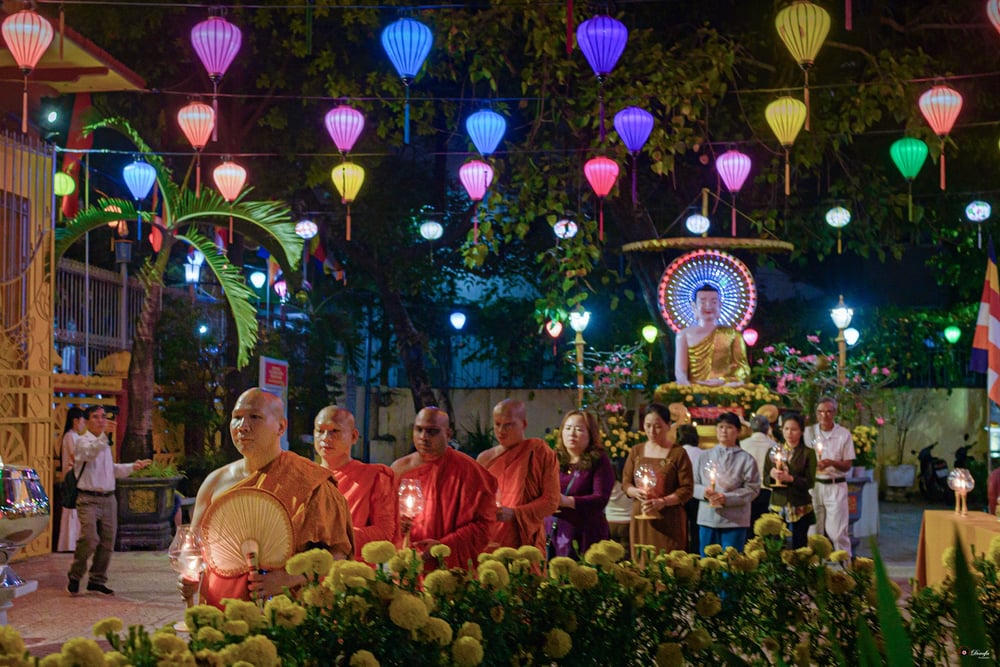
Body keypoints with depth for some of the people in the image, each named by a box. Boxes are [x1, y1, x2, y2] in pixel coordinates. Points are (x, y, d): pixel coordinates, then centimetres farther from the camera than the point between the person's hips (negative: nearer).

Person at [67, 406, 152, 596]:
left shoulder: (105, 444, 20)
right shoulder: (83, 441, -6)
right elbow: (90, 452, -30)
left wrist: (132, 467, 21)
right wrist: (103, 436, -45)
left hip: (108, 498, 8)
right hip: (89, 499, -8)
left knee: (107, 541, 8)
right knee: (89, 539, -18)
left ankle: (97, 580, 21)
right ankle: (74, 577, 0)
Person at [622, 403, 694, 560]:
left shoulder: (678, 453, 0)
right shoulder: (636, 451, 12)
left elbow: (687, 489, -4)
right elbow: (625, 482, 13)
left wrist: (663, 502, -18)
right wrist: (636, 492, -9)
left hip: (669, 520, -3)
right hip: (641, 517, 3)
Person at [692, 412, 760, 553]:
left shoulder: (746, 459, 1)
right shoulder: (705, 456, 11)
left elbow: (752, 490, -6)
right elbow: (694, 485, 11)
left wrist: (726, 498, -16)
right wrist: (704, 492, -12)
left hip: (734, 522, -3)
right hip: (707, 520, 3)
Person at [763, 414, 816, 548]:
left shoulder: (808, 453, 4)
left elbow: (810, 482, -5)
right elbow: (765, 481, 9)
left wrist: (790, 478, -20)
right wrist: (772, 475, -14)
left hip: (800, 509, -2)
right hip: (778, 506, 2)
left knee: (798, 547, -6)